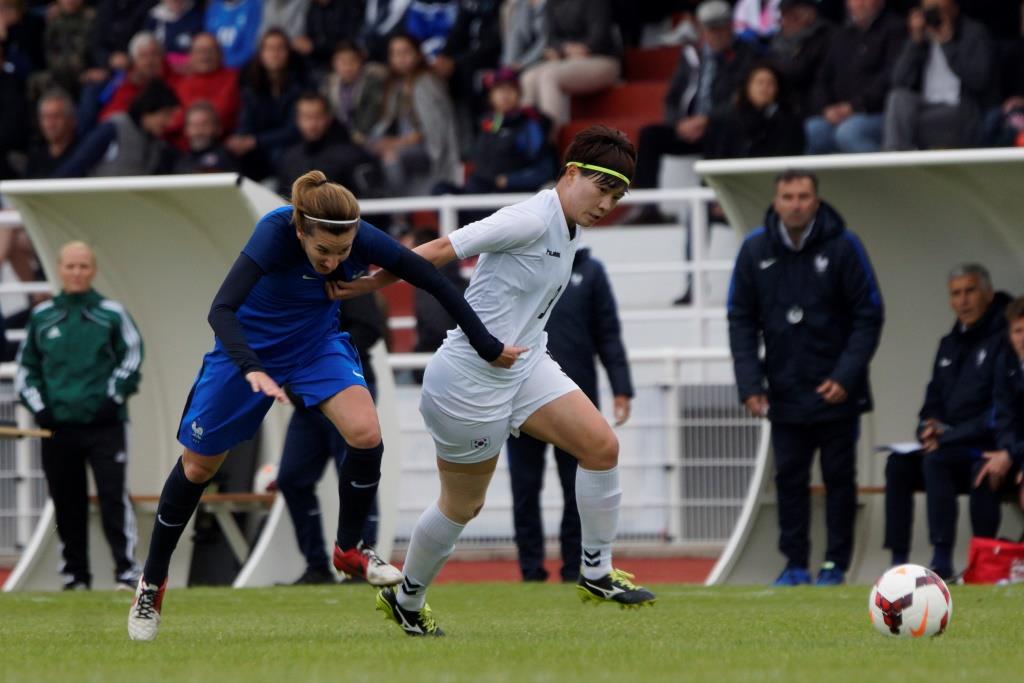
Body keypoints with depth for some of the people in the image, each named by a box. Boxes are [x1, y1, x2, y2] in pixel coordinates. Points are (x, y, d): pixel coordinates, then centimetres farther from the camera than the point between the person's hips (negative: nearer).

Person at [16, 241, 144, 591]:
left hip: (104, 425, -2)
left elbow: (132, 355, 6)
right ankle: (75, 573, 12)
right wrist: (38, 405, 3)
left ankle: (126, 570, -10)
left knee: (113, 497, -11)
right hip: (58, 426, 3)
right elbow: (26, 366, 16)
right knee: (67, 503, 4)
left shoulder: (112, 313, 5)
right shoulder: (42, 316, 11)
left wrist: (114, 397, -5)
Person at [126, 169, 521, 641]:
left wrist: (488, 347, -14)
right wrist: (252, 370, -58)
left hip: (317, 345, 2)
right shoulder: (275, 232, -36)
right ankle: (152, 582, 28)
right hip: (250, 348, -2)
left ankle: (348, 550, 2)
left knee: (366, 433, -22)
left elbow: (437, 284, -18)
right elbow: (222, 309, -43)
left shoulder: (362, 240, -27)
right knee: (198, 467, 7)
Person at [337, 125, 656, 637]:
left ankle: (596, 574, 3)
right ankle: (405, 599, 29)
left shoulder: (570, 230, 6)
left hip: (524, 365, 8)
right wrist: (373, 283, -16)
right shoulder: (531, 220, -23)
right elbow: (442, 250, -21)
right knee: (462, 506, 7)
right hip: (469, 380, -8)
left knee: (602, 446, -8)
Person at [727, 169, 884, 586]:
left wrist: (846, 376, -14)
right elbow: (741, 320, 4)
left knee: (839, 477, 4)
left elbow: (869, 317, -5)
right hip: (784, 392, 2)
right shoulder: (756, 251, 0)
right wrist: (749, 383, -6)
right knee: (789, 477, 4)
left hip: (836, 392, -2)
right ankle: (795, 564, 10)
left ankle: (836, 564, 11)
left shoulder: (843, 247, -7)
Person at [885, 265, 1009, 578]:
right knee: (898, 464, -15)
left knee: (937, 461, -32)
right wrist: (930, 426, -2)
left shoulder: (1003, 338, -9)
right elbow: (934, 400, 23)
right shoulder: (950, 344, 18)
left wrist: (946, 436, -18)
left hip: (987, 449, -8)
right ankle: (898, 561, -19)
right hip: (949, 443, 8)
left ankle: (942, 561, -35)